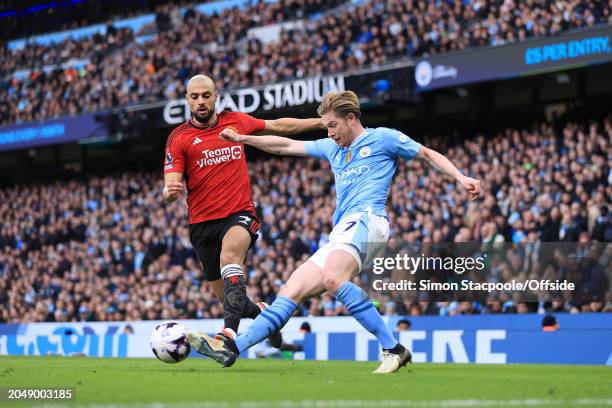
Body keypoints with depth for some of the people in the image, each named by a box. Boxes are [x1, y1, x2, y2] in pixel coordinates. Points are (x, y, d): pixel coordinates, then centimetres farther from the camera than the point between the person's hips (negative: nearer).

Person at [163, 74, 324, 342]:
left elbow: (278, 126, 24)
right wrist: (170, 192, -31)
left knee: (229, 255, -35)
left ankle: (229, 332, -45)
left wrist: (321, 122, 26)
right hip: (202, 222, 1)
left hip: (239, 214, -1)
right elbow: (170, 189, -7)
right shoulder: (179, 138, 0)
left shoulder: (236, 121, 7)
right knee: (227, 298, 6)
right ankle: (262, 313, 39)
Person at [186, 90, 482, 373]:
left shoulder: (383, 138, 8)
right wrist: (243, 139, 29)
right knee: (291, 292, -1)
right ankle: (232, 348, -6)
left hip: (366, 219, -8)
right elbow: (286, 146, 33)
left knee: (332, 278, -34)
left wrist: (461, 177, 1)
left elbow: (428, 155, 14)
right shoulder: (332, 147, 27)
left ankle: (393, 349, -34)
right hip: (340, 233, 8)